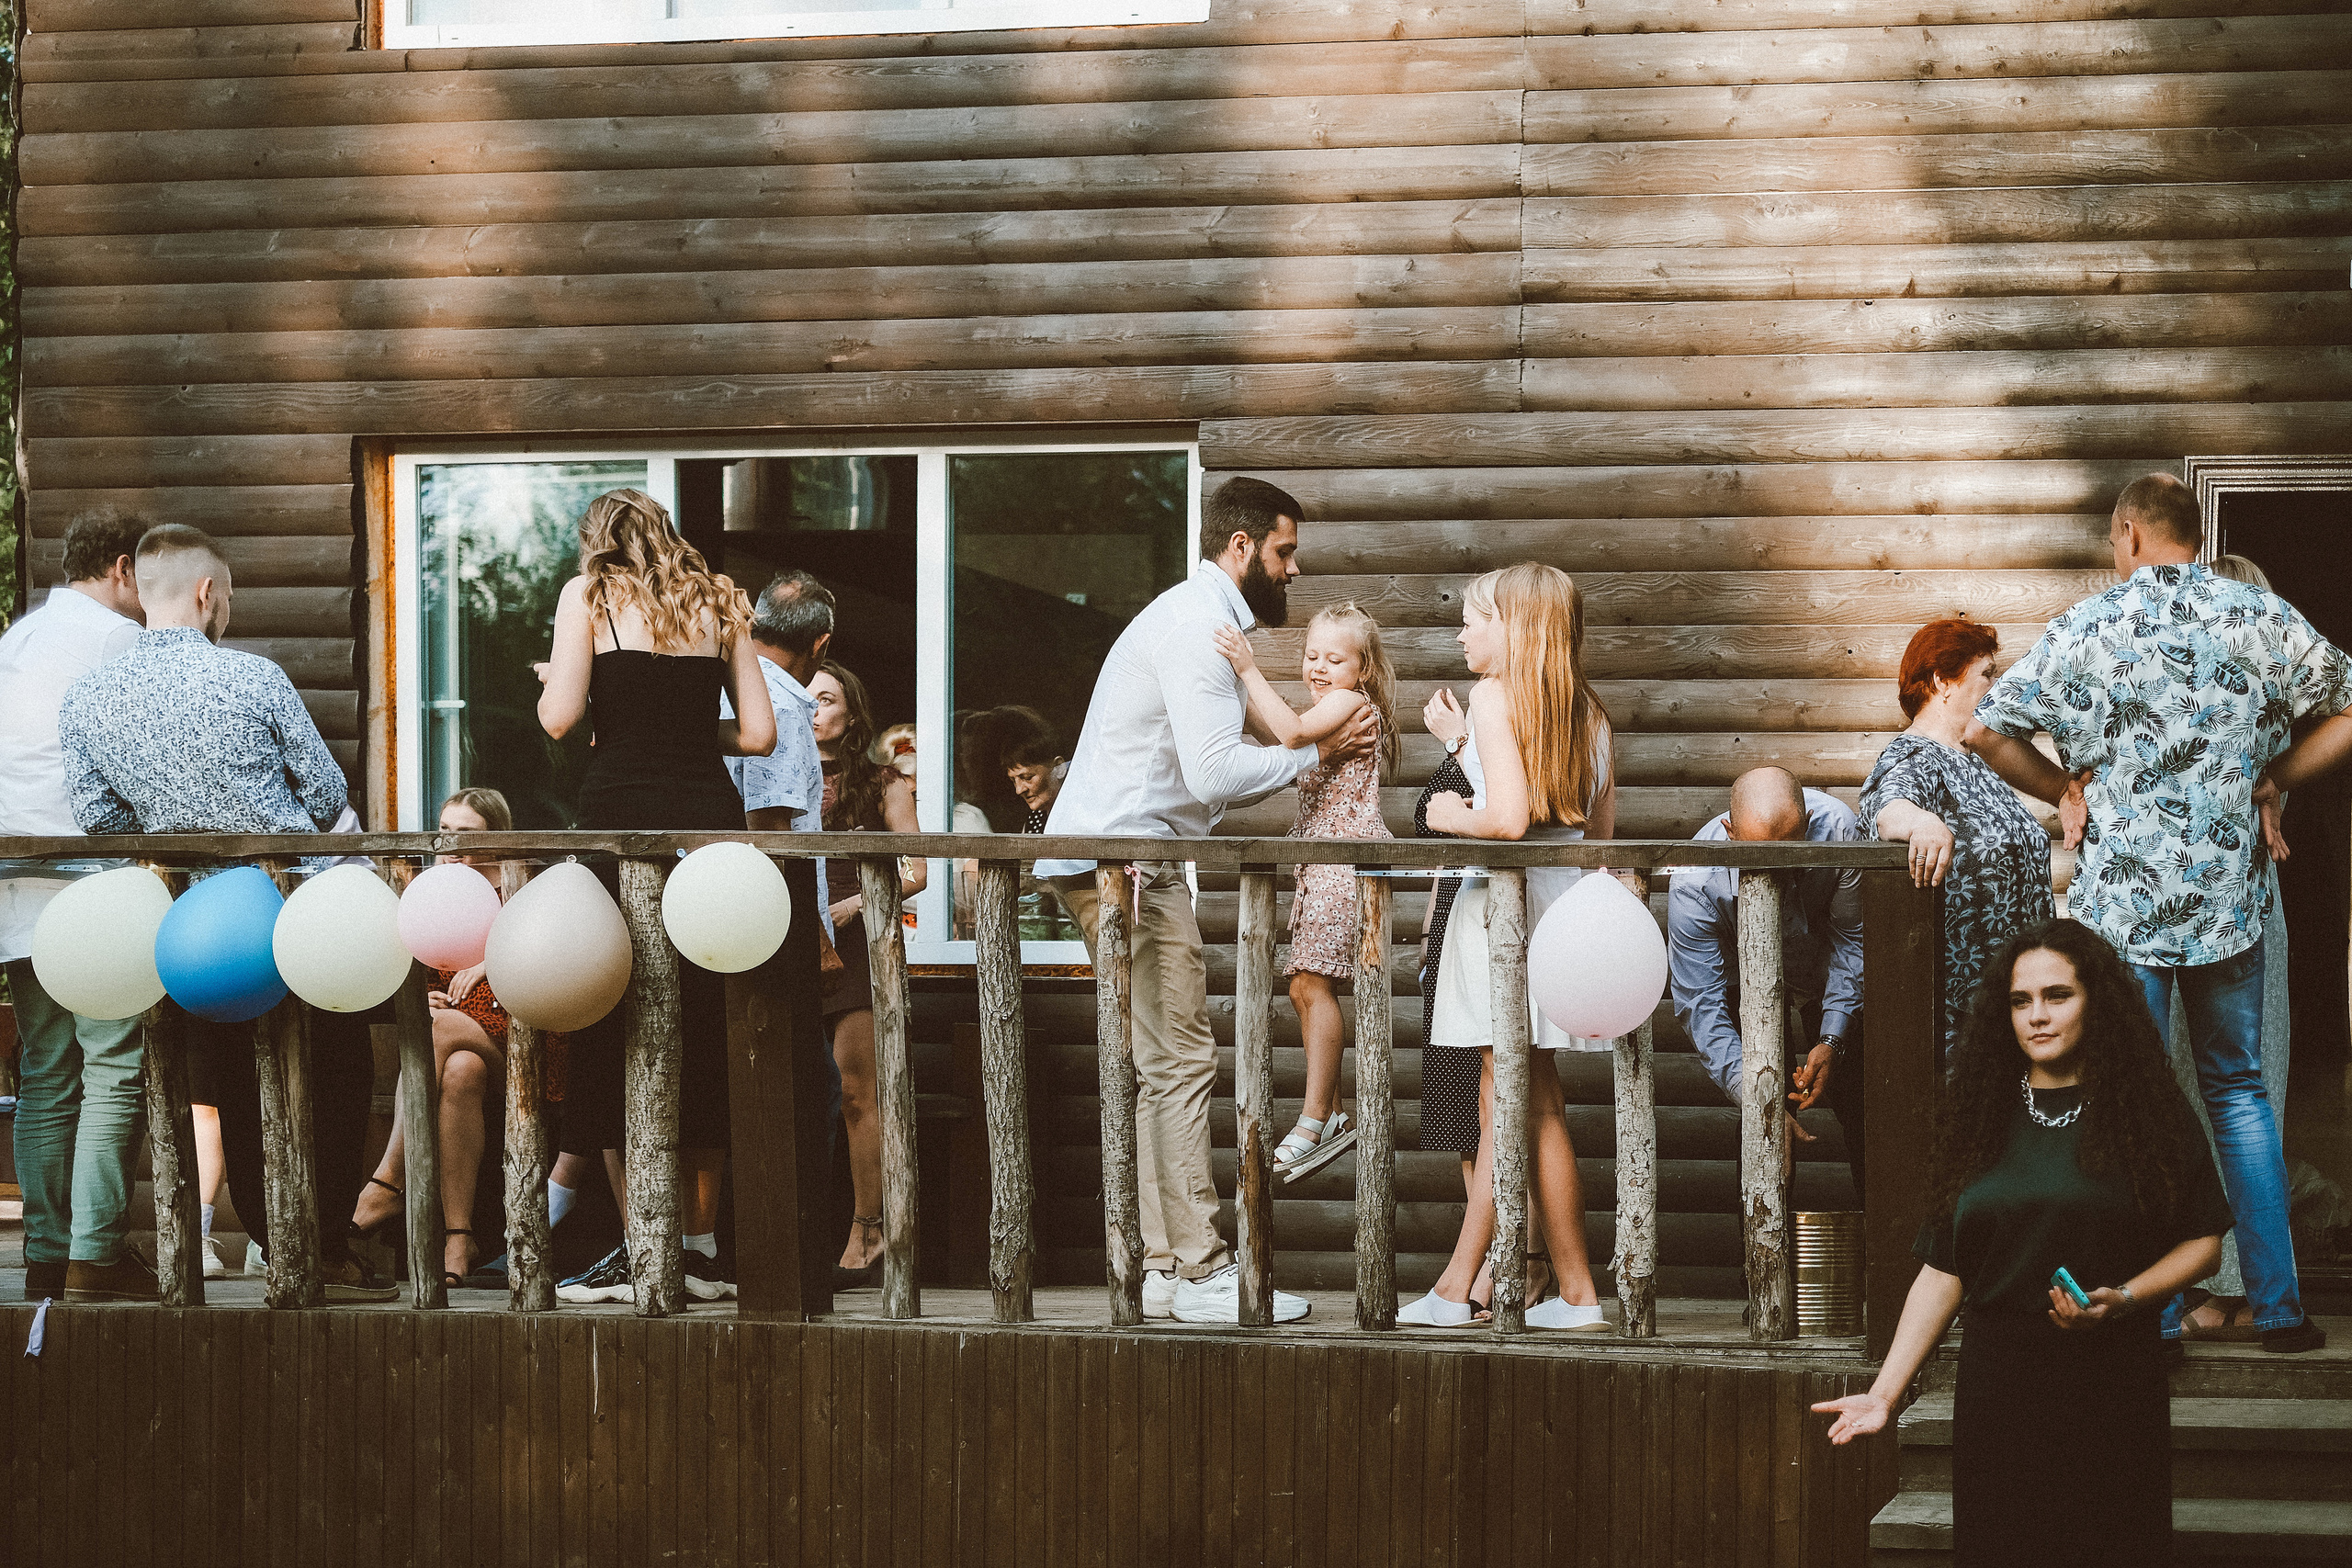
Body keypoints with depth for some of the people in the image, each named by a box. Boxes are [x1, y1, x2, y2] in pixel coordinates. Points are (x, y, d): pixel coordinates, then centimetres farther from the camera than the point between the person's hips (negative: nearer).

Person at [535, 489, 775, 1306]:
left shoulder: (588, 594, 4)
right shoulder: (717, 604, 15)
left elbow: (559, 718, -6)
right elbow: (759, 732, 10)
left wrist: (552, 679, 16)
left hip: (625, 814, -4)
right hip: (711, 813, 4)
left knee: (619, 1029, 2)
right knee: (706, 1030, 10)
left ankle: (643, 1250, 0)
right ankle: (701, 1246, 12)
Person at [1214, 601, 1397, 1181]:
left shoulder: (1351, 701, -9)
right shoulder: (1330, 712, 22)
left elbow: (1292, 732, -24)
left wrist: (1249, 668, -25)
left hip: (1347, 856, -10)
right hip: (1316, 860, 10)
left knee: (1311, 983, -14)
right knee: (1309, 989, 8)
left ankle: (1314, 1122, -14)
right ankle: (1331, 1115, 14)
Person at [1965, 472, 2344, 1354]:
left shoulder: (2089, 629, -4)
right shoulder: (2260, 618, 0)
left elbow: (1986, 732, -4)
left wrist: (2068, 791, 7)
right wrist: (2269, 782, 11)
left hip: (2124, 897, -2)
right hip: (2229, 898, 2)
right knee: (2238, 1090, 13)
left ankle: (2149, 1311, 3)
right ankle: (2277, 1307, 9)